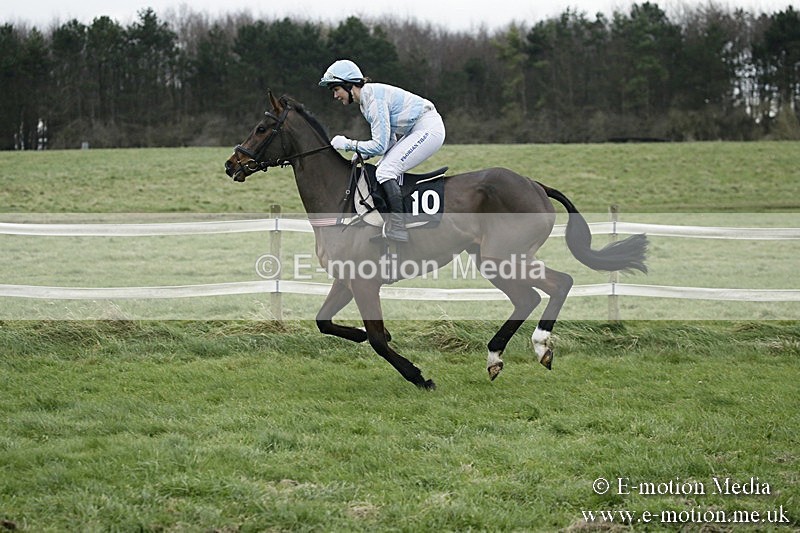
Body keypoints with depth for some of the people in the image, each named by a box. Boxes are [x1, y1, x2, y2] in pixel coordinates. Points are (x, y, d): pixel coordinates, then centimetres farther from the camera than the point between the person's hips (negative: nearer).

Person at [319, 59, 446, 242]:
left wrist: (348, 144, -13)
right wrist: (362, 154, 3)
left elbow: (380, 145, -22)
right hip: (416, 131, 11)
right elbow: (388, 140, 16)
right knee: (384, 170, 11)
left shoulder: (373, 98, -20)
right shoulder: (365, 99, 11)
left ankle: (397, 226, -23)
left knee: (385, 171, -18)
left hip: (428, 129, -11)